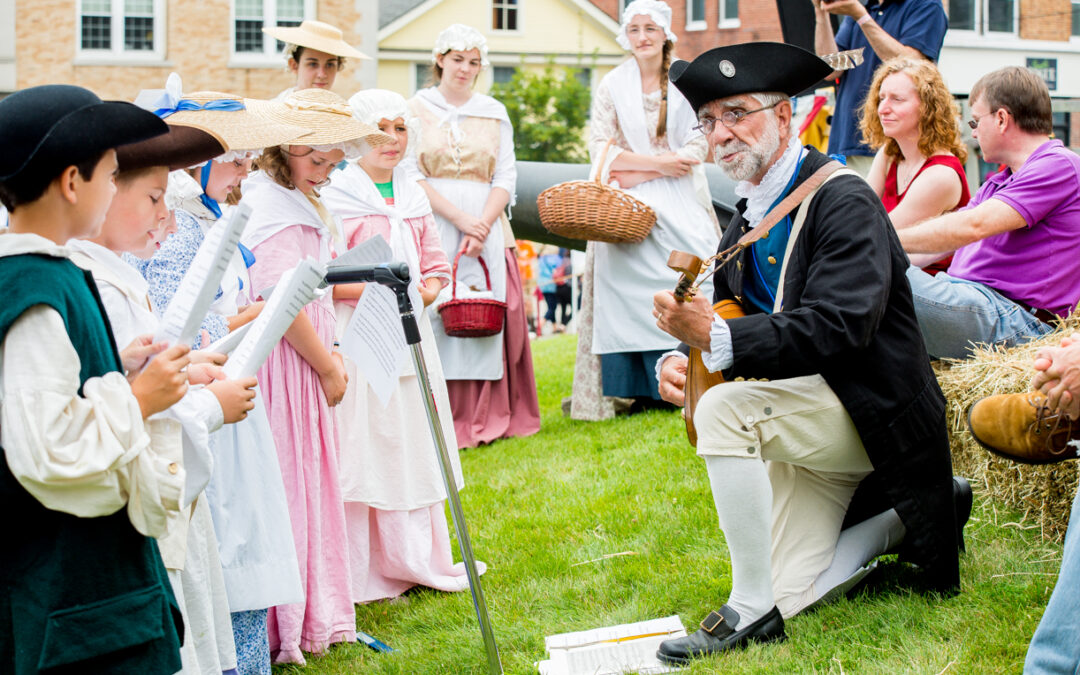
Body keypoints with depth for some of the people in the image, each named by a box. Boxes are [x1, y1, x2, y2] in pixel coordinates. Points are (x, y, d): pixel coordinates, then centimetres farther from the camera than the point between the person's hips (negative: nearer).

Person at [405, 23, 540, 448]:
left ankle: (486, 418, 3)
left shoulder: (494, 113, 13)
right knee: (436, 315, -8)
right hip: (432, 225, -2)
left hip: (488, 227, 2)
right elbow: (411, 174, -3)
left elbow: (506, 177, 7)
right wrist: (459, 217, -12)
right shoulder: (417, 109, 6)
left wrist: (483, 225, -9)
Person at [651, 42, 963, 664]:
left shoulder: (844, 200, -16)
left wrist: (716, 335, -38)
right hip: (806, 421, 8)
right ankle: (903, 517, 26)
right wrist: (685, 357, -13)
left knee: (724, 408, -32)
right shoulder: (747, 224, 9)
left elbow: (840, 328, -29)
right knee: (792, 597, 3)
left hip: (870, 409, -8)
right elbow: (728, 321, 12)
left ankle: (753, 610, -20)